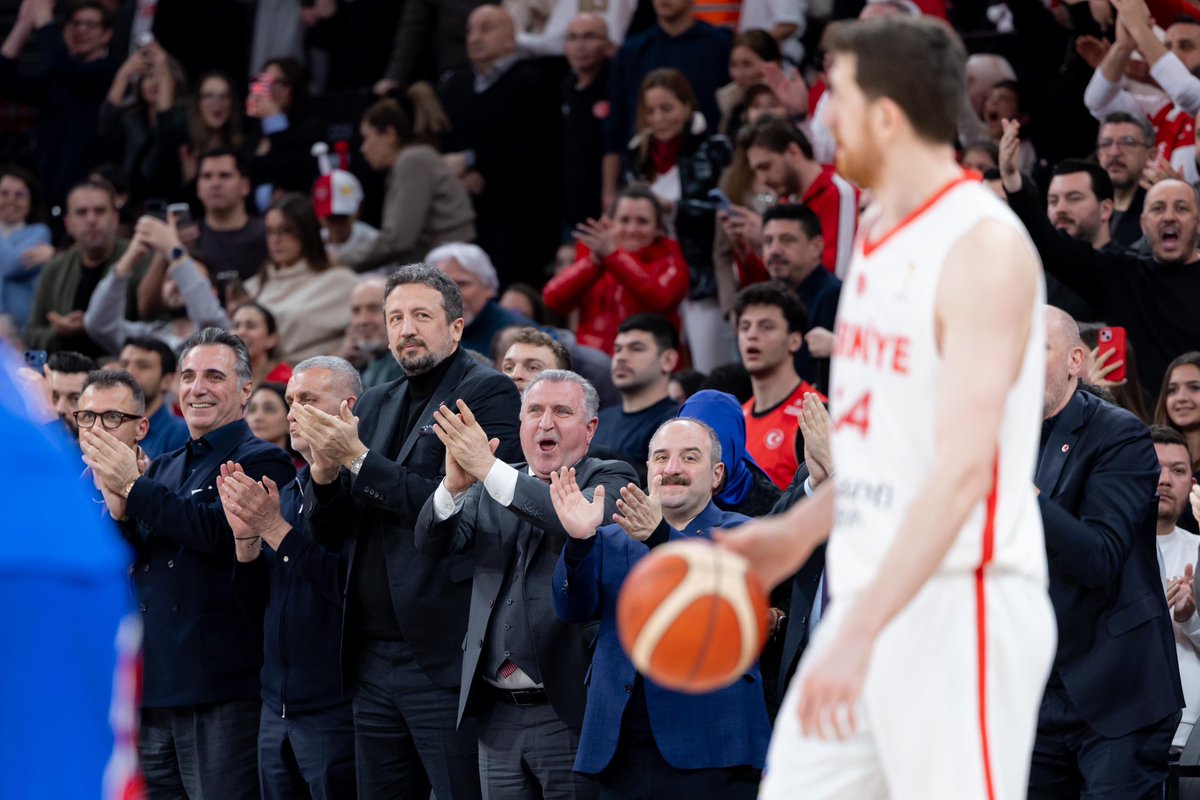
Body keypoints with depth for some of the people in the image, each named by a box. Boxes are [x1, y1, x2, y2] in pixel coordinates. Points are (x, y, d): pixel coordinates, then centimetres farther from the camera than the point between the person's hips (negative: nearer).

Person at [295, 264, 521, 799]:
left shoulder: (488, 394, -5)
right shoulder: (375, 405, 17)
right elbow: (326, 529, 15)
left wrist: (359, 459, -16)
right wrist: (324, 471, -7)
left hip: (445, 655, -7)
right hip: (375, 656, 7)